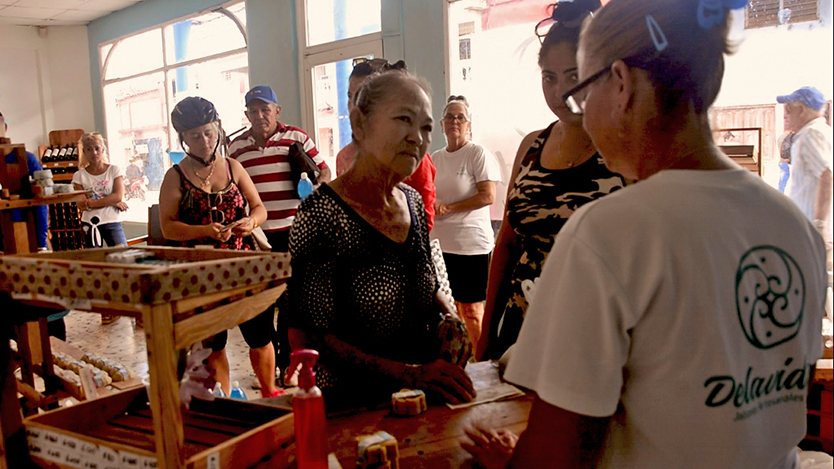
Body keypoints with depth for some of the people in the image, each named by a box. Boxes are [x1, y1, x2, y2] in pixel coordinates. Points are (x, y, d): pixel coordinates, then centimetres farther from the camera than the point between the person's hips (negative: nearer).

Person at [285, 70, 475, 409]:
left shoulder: (413, 200, 6)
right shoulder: (321, 216, -17)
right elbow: (306, 340, -16)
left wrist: (450, 317, -1)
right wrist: (408, 372, -21)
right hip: (349, 405, -6)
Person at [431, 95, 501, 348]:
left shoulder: (478, 154, -5)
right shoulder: (435, 158, 14)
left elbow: (488, 196, -13)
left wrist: (449, 207, -14)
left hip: (471, 244, -6)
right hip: (440, 243, 6)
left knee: (471, 309, -1)